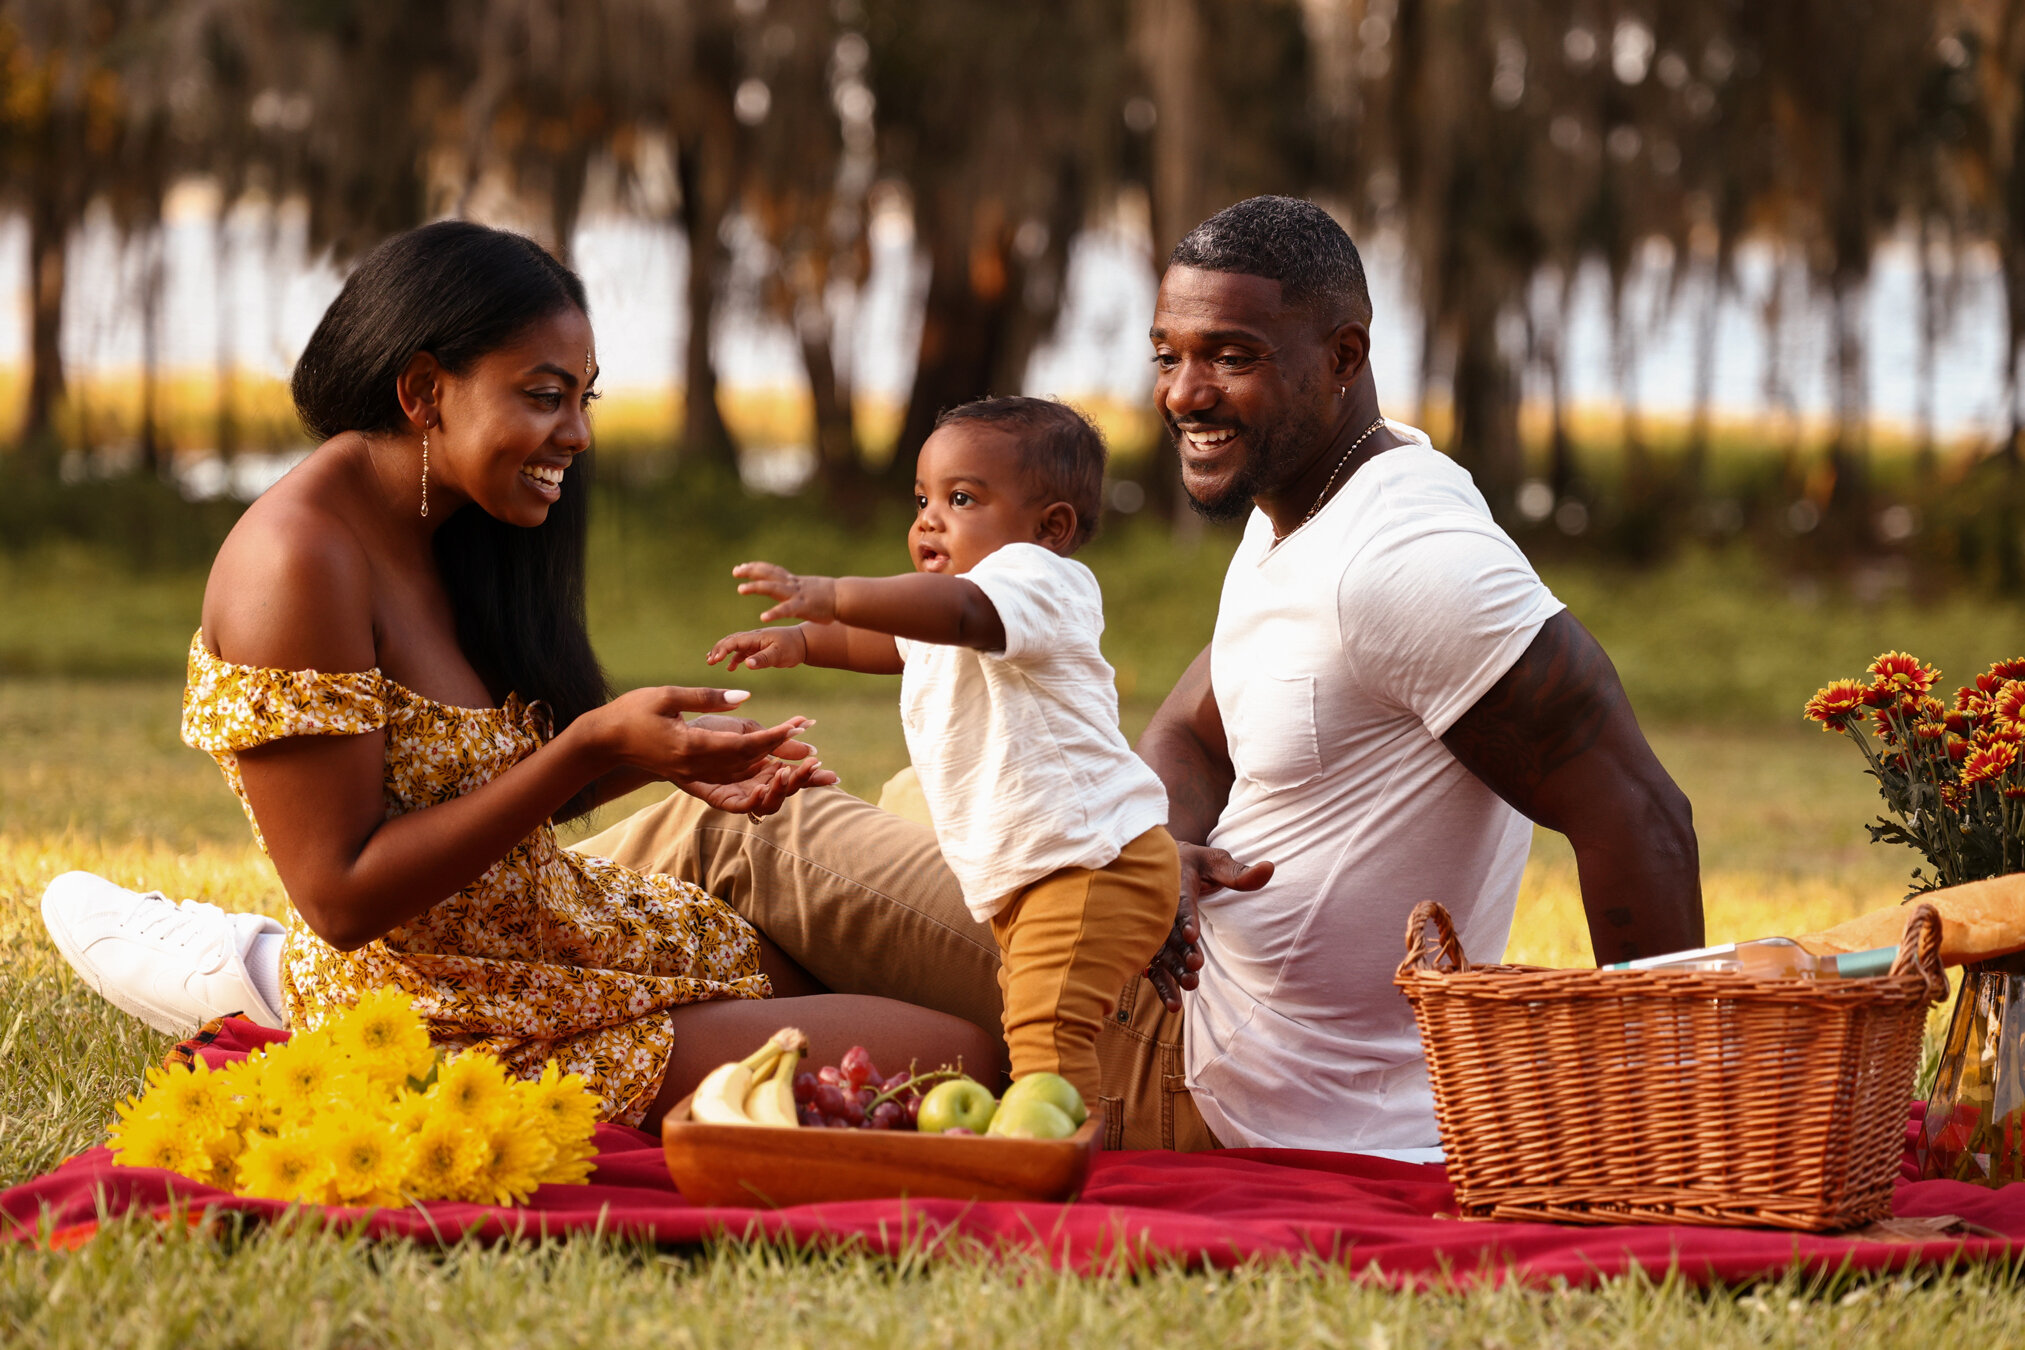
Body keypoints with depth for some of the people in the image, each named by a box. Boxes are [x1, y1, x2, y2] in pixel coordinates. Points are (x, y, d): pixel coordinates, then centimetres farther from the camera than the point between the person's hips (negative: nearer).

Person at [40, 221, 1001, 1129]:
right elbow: (345, 896, -26)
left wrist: (665, 760, -6)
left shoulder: (448, 535, 4)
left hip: (560, 932, 8)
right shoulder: (299, 561, -25)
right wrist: (594, 748, -29)